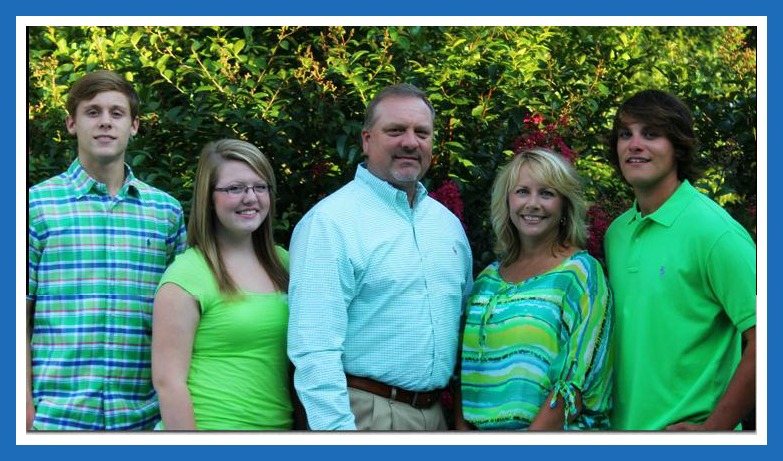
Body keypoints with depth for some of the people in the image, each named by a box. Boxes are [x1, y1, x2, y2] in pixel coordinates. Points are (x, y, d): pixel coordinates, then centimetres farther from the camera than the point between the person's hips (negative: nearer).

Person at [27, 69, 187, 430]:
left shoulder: (167, 211, 9)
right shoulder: (38, 203, 2)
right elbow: (19, 315, 0)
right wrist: (25, 405, -7)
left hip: (143, 414, 3)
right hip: (58, 412, -2)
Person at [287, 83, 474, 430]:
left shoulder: (448, 222, 11)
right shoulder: (329, 222, -12)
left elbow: (468, 320, 20)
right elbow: (314, 349, -19)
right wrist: (336, 429, -25)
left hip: (435, 413, 7)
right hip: (365, 414, -7)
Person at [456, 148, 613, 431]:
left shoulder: (580, 272, -7)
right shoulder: (489, 276, 9)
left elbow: (574, 382, -14)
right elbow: (467, 366, 10)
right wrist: (462, 429, -4)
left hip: (554, 437, -5)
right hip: (479, 431, 5)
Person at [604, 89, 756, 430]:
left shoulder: (713, 230, -15)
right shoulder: (615, 233, 7)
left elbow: (762, 341, -19)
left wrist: (713, 428, -18)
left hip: (684, 430, -6)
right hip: (621, 427, 7)